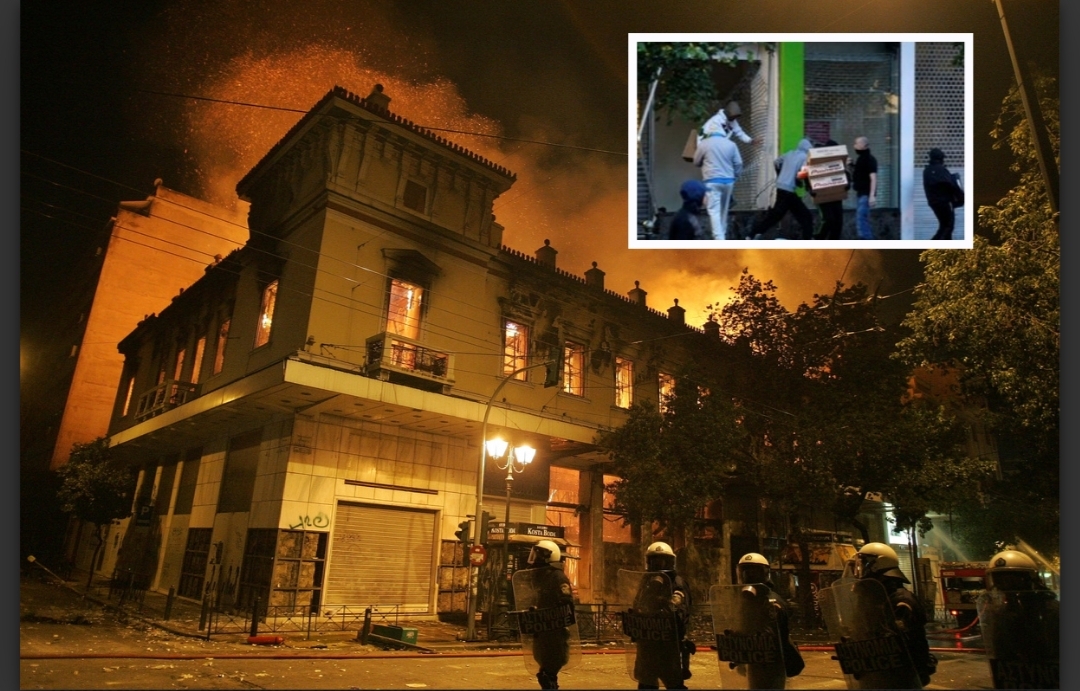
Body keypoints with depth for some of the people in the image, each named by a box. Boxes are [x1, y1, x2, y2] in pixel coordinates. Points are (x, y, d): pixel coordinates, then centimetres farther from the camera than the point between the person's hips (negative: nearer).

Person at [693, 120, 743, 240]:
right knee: (723, 210, 17)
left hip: (712, 181, -4)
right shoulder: (731, 144, 6)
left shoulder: (704, 144, -2)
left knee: (714, 211, -9)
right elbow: (738, 163, 6)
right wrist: (734, 176, 20)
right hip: (728, 181, 5)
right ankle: (722, 235, 28)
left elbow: (696, 162, 9)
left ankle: (719, 239, -21)